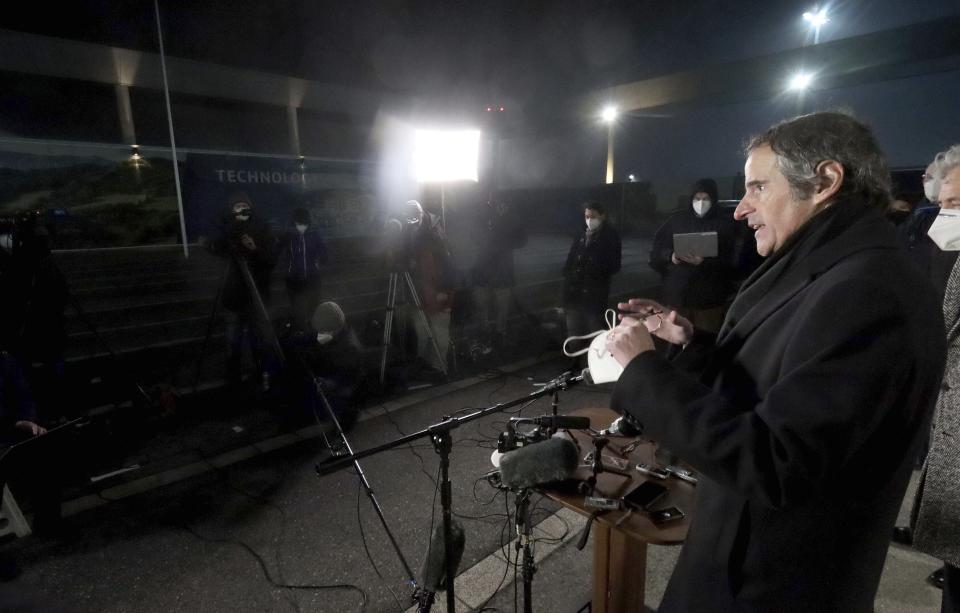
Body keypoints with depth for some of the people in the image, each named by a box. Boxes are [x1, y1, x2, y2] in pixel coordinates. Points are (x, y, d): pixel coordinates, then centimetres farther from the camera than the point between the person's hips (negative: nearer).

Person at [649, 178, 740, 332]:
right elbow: (657, 249, 10)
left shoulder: (725, 224, 3)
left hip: (710, 298, -2)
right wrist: (670, 255, -12)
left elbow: (732, 261, -4)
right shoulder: (677, 219, 8)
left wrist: (705, 262, -21)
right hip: (677, 295, 2)